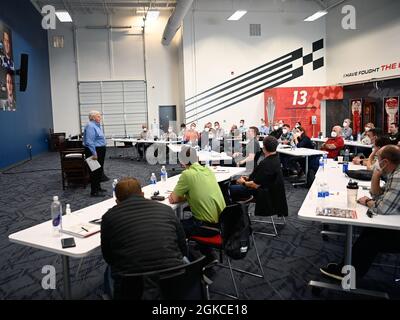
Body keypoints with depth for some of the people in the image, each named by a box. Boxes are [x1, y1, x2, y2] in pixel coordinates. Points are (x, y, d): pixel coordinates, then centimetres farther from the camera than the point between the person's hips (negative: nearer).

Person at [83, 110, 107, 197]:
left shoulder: (97, 125, 13)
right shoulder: (90, 126, -18)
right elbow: (89, 142, -25)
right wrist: (94, 154, -26)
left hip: (100, 150, 10)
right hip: (94, 151, -10)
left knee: (99, 170, 16)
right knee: (95, 170, -6)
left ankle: (98, 187, 26)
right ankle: (94, 191, -1)